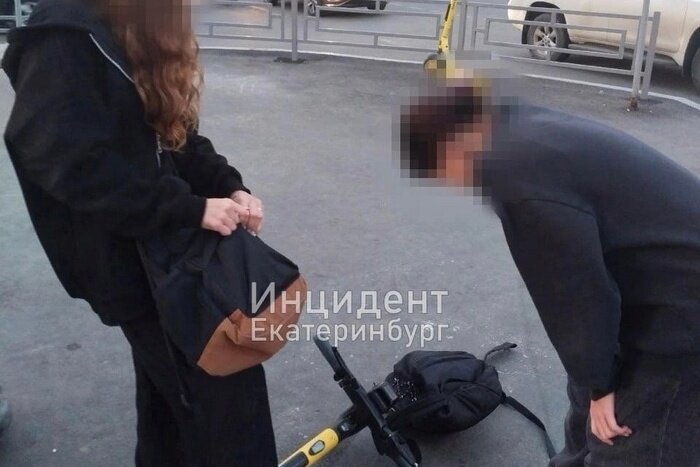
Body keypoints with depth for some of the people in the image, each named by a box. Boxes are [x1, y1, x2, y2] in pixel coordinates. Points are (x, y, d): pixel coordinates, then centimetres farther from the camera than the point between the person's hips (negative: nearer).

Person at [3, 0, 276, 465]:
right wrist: (191, 208, -26)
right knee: (221, 386, -1)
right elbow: (69, 162, -28)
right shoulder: (64, 40, -19)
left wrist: (229, 186, -7)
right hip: (124, 259, -9)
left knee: (171, 385, 22)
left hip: (167, 241, 9)